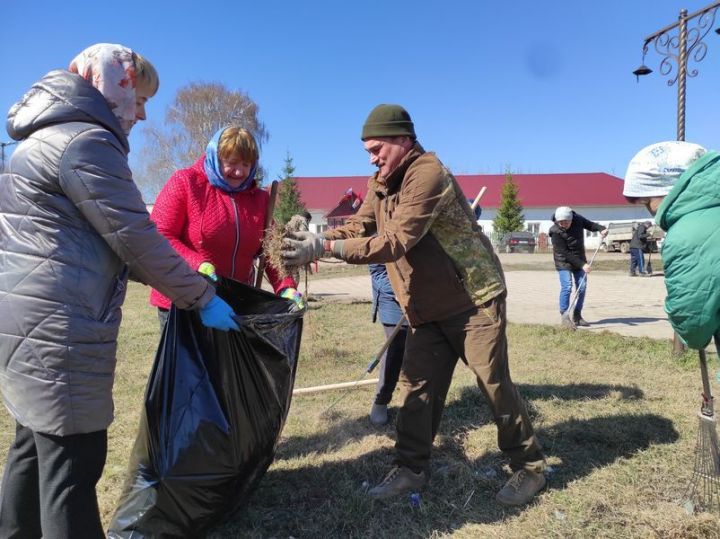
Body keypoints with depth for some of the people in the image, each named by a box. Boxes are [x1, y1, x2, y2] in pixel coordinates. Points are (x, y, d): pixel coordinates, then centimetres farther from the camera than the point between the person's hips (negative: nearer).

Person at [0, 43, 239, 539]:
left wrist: (186, 280, 17)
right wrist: (201, 297, -4)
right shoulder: (85, 140, -13)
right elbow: (136, 238, -16)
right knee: (74, 460, -1)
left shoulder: (52, 136, 19)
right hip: (58, 329, -10)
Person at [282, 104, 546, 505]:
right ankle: (412, 469, 20)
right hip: (428, 308, 8)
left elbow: (397, 240, -30)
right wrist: (313, 239, -16)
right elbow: (357, 227, 2)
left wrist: (327, 248, -33)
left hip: (474, 299, -7)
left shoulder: (427, 173, -22)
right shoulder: (381, 183, 8)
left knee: (495, 384, 1)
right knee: (418, 388, 7)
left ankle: (530, 468, 19)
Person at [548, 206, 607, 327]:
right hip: (564, 262, -5)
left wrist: (601, 229, -11)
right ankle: (564, 315, -8)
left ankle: (577, 316, 14)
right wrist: (582, 265, -25)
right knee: (567, 287, -17)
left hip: (579, 259, 6)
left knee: (582, 287, 4)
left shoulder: (578, 219, -10)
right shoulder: (555, 232, -24)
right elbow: (565, 253, -23)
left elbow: (590, 225, 11)